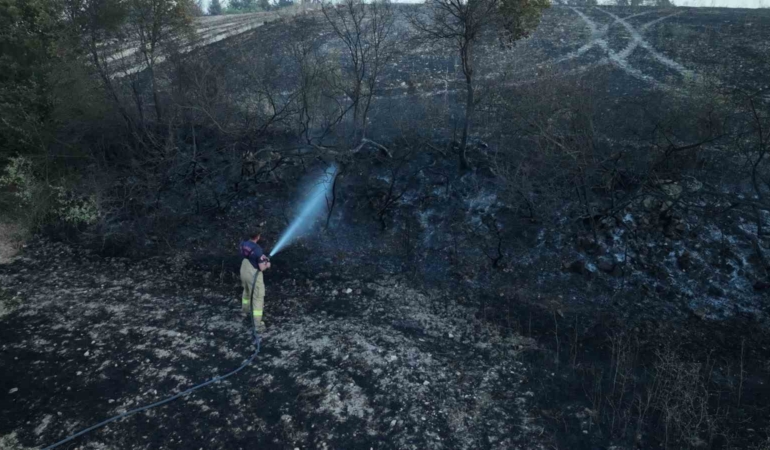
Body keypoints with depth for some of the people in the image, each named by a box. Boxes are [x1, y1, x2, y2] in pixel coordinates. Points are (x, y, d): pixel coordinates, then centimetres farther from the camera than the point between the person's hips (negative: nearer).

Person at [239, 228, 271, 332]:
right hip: (254, 276, -7)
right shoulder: (258, 250, -29)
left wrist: (262, 258, 11)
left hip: (244, 272, 8)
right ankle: (258, 324, 8)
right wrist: (267, 265, -1)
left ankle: (246, 311, 54)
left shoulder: (243, 244, -7)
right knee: (258, 298, 4)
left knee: (246, 292, 32)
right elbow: (262, 268, -23)